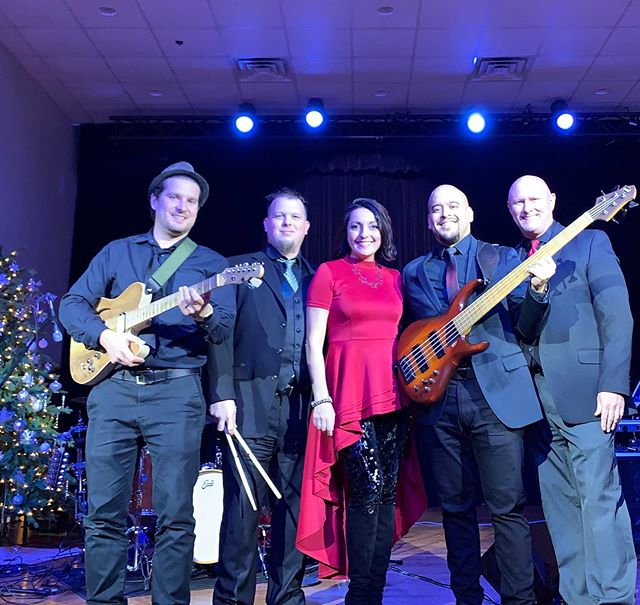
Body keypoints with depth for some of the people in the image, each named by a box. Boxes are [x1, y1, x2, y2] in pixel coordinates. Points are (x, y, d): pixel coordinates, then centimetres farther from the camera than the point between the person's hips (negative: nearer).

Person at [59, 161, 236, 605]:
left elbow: (225, 329, -1)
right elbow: (72, 303, 10)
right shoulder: (116, 252, 16)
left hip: (177, 390, -1)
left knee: (175, 513, -2)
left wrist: (203, 313, -24)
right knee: (105, 510, 3)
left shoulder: (211, 263, 11)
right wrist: (104, 335, -8)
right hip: (113, 387, 2)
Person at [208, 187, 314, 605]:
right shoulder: (241, 269, 8)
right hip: (251, 403, -3)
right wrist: (223, 395, -10)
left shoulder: (317, 278, 17)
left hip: (302, 407, 3)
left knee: (296, 510, 7)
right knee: (243, 510, -2)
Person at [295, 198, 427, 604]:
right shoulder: (329, 273, 1)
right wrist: (322, 398, -12)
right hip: (349, 391, -5)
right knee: (368, 490, -10)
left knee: (388, 492, 6)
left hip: (393, 392, 5)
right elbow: (314, 343, -4)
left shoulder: (395, 279, 15)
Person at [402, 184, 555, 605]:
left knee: (508, 506, -2)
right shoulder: (413, 272, 15)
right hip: (438, 395, 3)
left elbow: (526, 330, 2)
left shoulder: (502, 258, 7)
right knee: (456, 507, 10)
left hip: (497, 392, -3)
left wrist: (537, 288, -15)